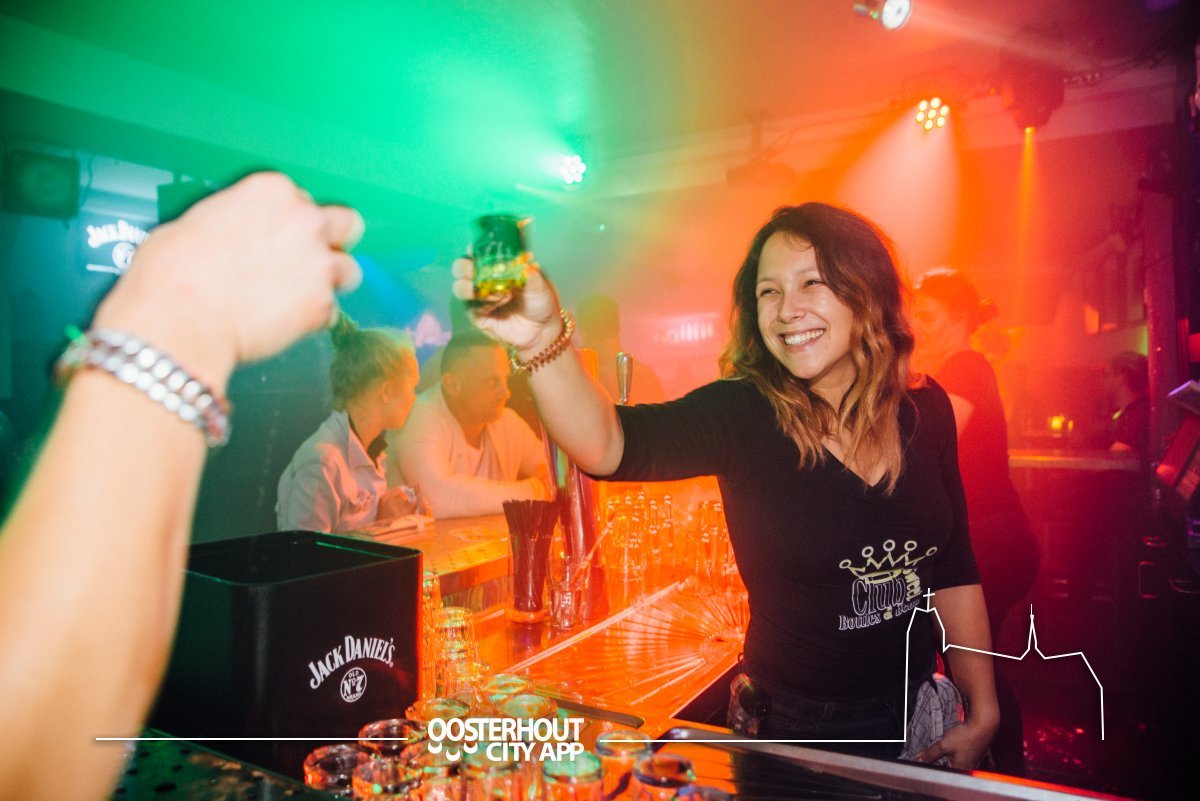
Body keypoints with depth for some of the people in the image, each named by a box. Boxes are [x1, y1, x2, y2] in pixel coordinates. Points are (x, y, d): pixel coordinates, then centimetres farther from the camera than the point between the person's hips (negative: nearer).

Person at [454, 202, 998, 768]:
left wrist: (982, 710, 4)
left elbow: (953, 569, 3)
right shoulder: (742, 414, -20)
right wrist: (541, 340, -56)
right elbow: (607, 444, -39)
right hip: (797, 727, -4)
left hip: (918, 715, 4)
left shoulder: (925, 409, -6)